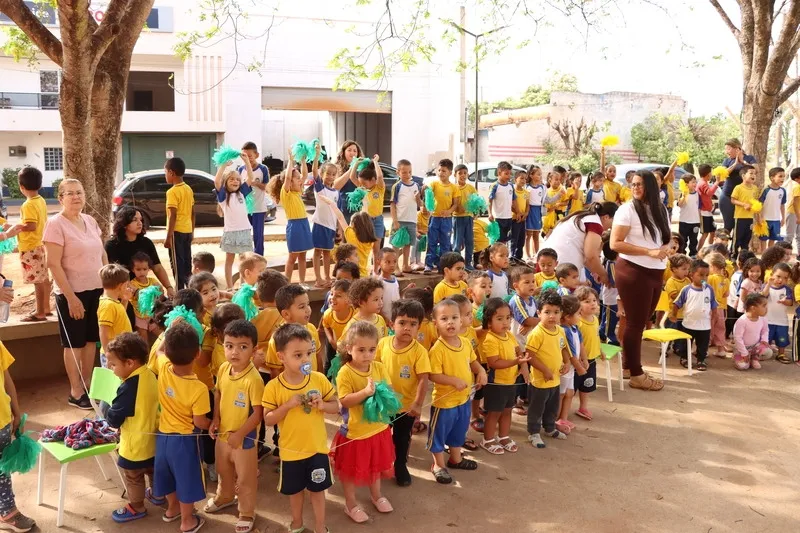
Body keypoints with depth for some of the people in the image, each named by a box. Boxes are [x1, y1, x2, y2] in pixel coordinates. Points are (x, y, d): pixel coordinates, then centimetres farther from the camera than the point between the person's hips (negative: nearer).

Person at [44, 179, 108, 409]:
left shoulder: (90, 221, 6)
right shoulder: (56, 224, -13)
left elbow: (102, 254, 15)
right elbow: (53, 264, -16)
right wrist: (71, 297, -18)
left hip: (96, 290, 6)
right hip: (73, 293, -6)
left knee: (91, 339, 13)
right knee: (74, 343, 5)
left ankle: (88, 385, 26)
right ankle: (75, 392, 16)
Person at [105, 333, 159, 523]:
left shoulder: (129, 387, -33)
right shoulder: (150, 376, -8)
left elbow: (114, 419, -23)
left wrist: (107, 412, -2)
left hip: (135, 444, -8)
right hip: (152, 439, 8)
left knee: (133, 478, 15)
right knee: (152, 469, 29)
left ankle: (137, 508, 33)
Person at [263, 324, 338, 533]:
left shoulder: (319, 379, -10)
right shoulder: (273, 387, -15)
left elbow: (336, 406, -2)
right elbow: (268, 420, -12)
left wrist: (322, 405, -23)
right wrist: (288, 405, -26)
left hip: (317, 447, 1)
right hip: (291, 450, 0)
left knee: (317, 489, 15)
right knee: (295, 490, 19)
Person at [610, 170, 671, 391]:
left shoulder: (661, 210, 11)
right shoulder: (627, 209, -9)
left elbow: (667, 237, 21)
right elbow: (615, 244, -15)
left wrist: (666, 249, -4)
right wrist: (649, 252, -19)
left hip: (656, 272, 7)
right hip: (633, 272, -7)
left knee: (641, 321, 12)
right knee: (635, 322, 0)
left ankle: (629, 365, 24)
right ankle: (636, 374, 9)